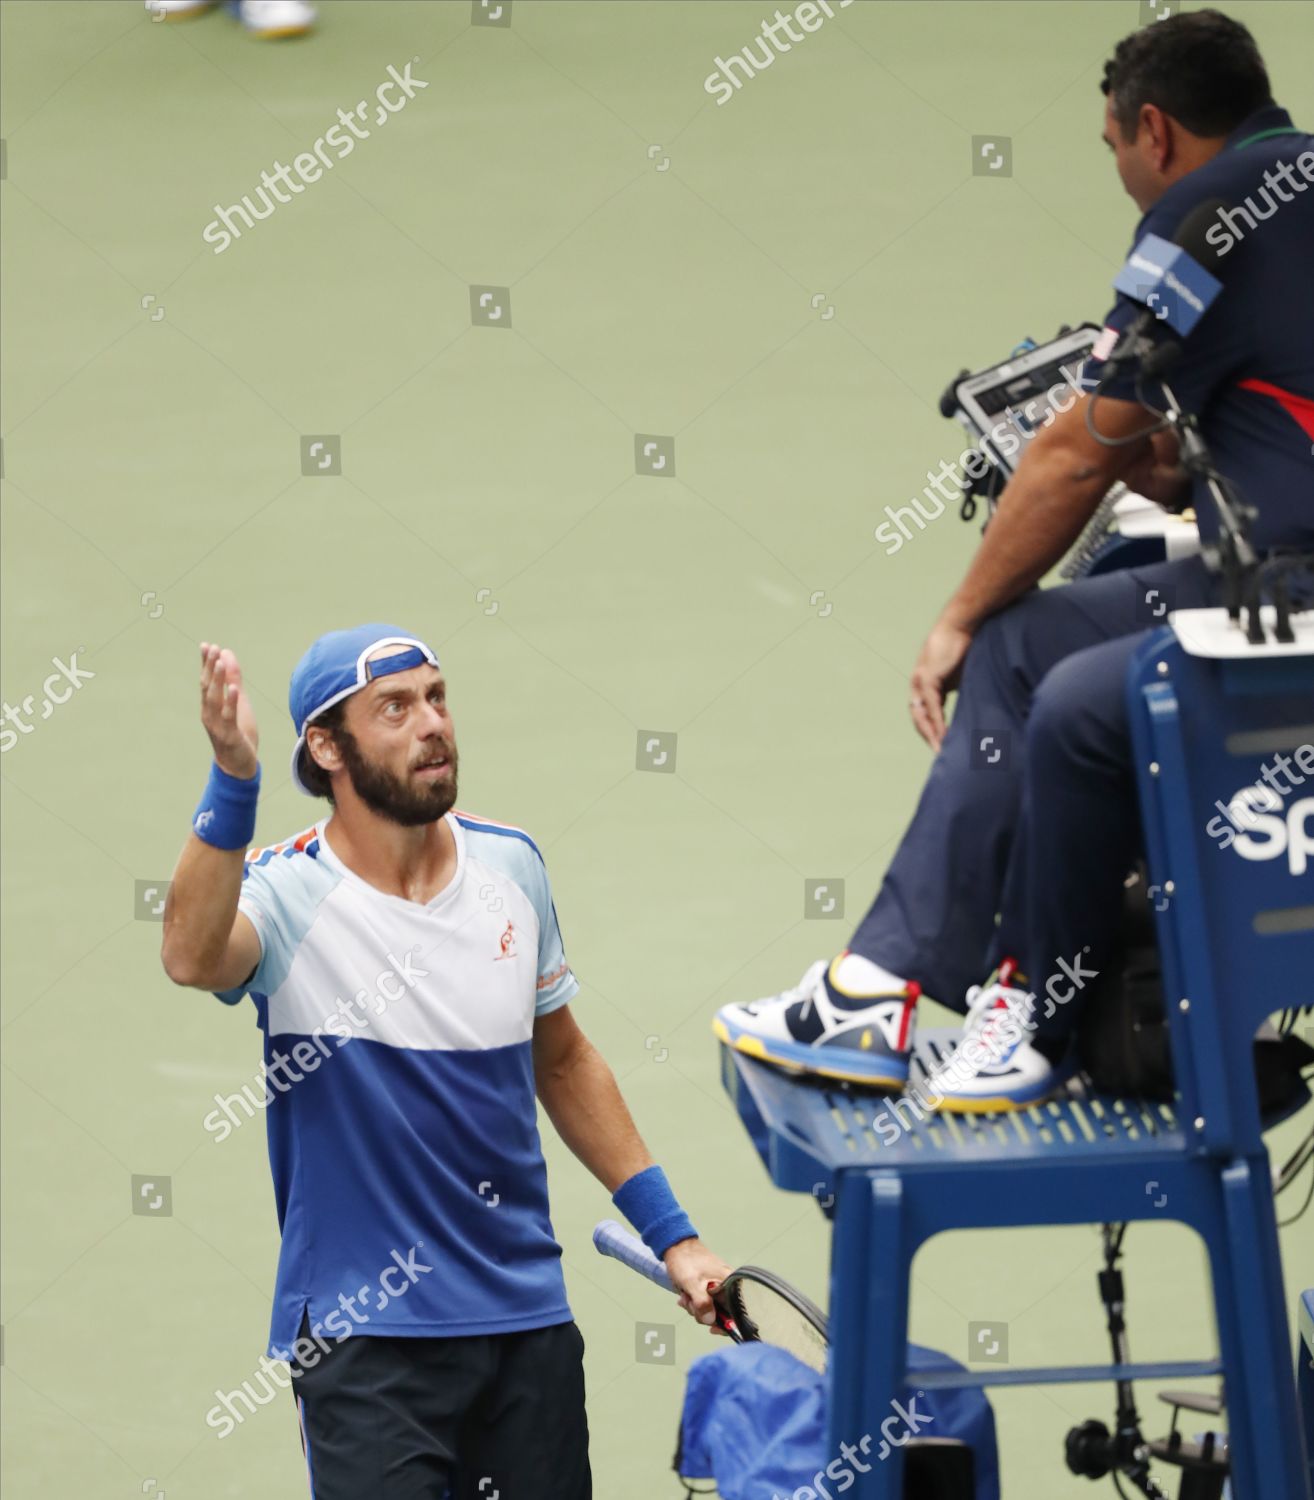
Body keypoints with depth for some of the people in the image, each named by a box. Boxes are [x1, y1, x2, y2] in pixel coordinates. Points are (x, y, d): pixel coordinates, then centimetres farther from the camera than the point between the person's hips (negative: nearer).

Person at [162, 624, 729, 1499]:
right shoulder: (288, 894, -12)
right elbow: (194, 957, -36)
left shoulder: (512, 867, 4)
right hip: (367, 1334, -5)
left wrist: (669, 1232, 16)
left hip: (531, 1323, 5)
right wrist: (234, 779, -49)